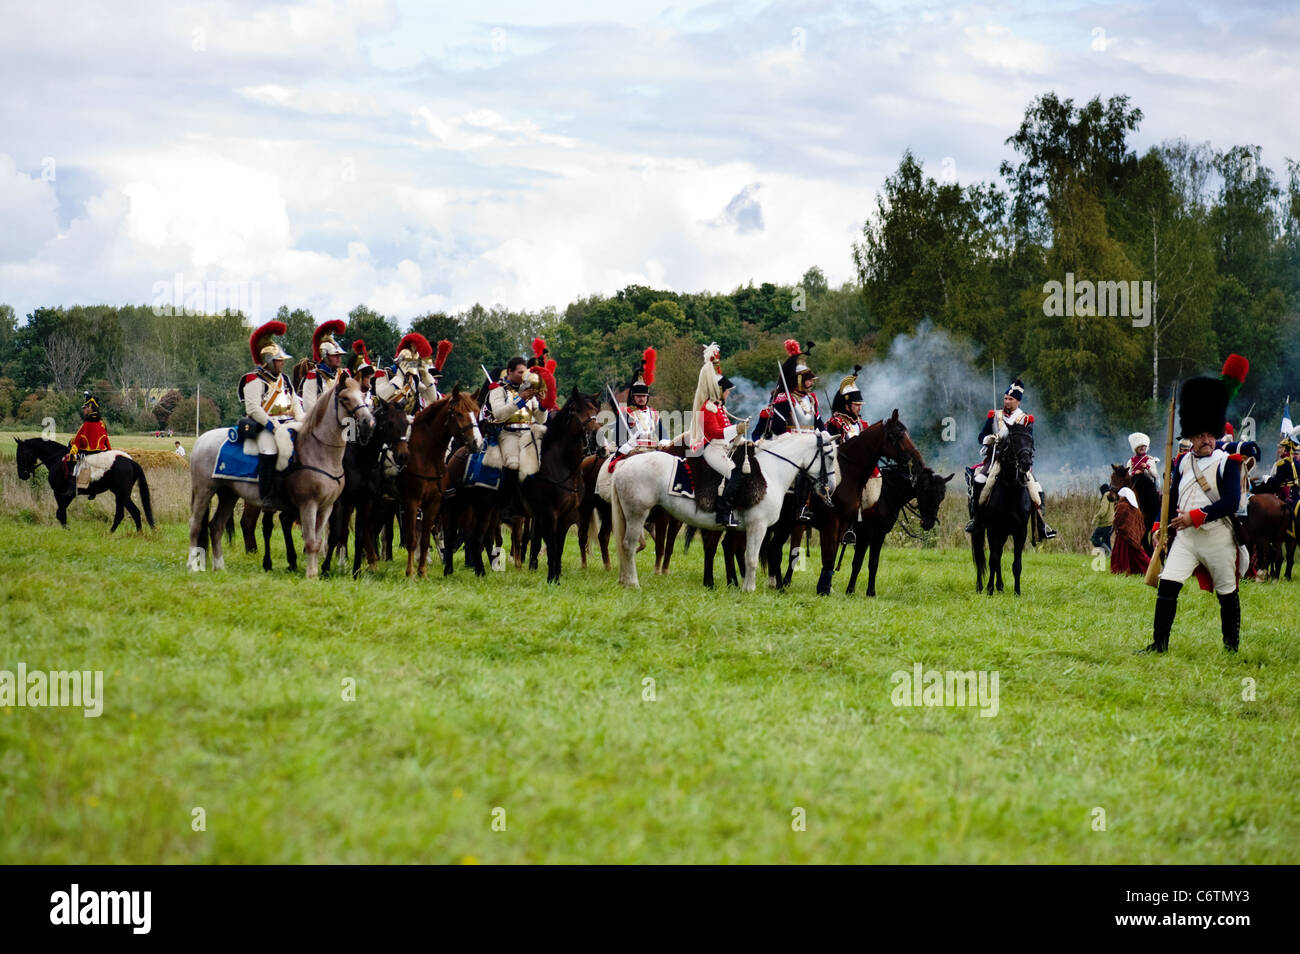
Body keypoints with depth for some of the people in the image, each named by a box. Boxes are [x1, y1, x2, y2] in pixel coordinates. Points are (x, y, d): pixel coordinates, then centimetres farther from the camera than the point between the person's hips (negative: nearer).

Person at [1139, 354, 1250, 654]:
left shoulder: (1227, 463, -7)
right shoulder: (1183, 462, 8)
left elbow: (1231, 502, -16)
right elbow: (1172, 497, 16)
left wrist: (1195, 516, -21)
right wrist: (1161, 527, 4)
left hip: (1218, 536, -3)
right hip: (1185, 536, 3)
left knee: (1227, 593, 8)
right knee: (1167, 585, -10)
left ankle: (1232, 644, 24)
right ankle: (1159, 644, -7)